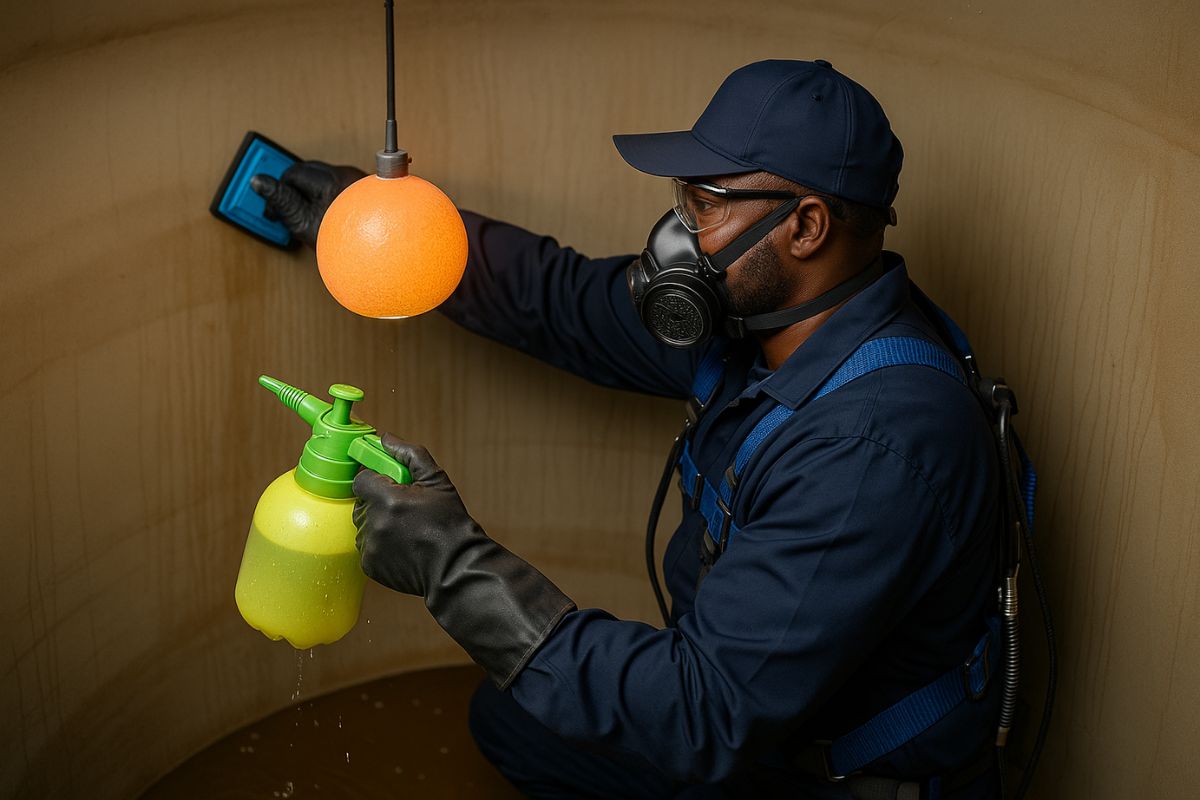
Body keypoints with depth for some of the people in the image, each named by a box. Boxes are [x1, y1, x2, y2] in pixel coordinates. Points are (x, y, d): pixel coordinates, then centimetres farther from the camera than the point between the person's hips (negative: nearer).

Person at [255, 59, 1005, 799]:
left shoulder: (879, 447, -36)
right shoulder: (755, 319, -10)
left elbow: (707, 718, -36)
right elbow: (567, 297, 5)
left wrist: (457, 564, -34)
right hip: (758, 720, 8)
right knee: (508, 717, 19)